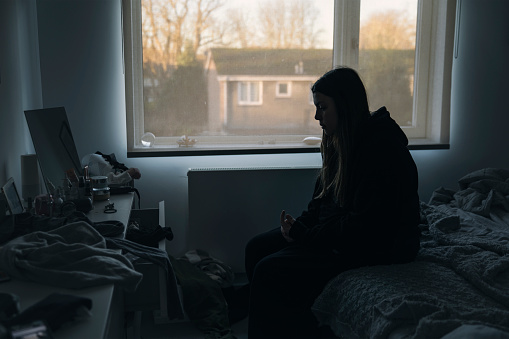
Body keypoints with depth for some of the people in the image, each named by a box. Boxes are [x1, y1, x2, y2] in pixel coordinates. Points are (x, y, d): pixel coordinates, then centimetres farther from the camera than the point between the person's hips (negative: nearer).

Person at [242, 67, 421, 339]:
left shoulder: (381, 148, -22)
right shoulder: (341, 141, 8)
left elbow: (367, 226, -26)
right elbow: (323, 199, 16)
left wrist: (306, 234, -19)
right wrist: (299, 224, -4)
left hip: (374, 246, -10)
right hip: (336, 230, 10)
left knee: (269, 271, -20)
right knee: (256, 248, 4)